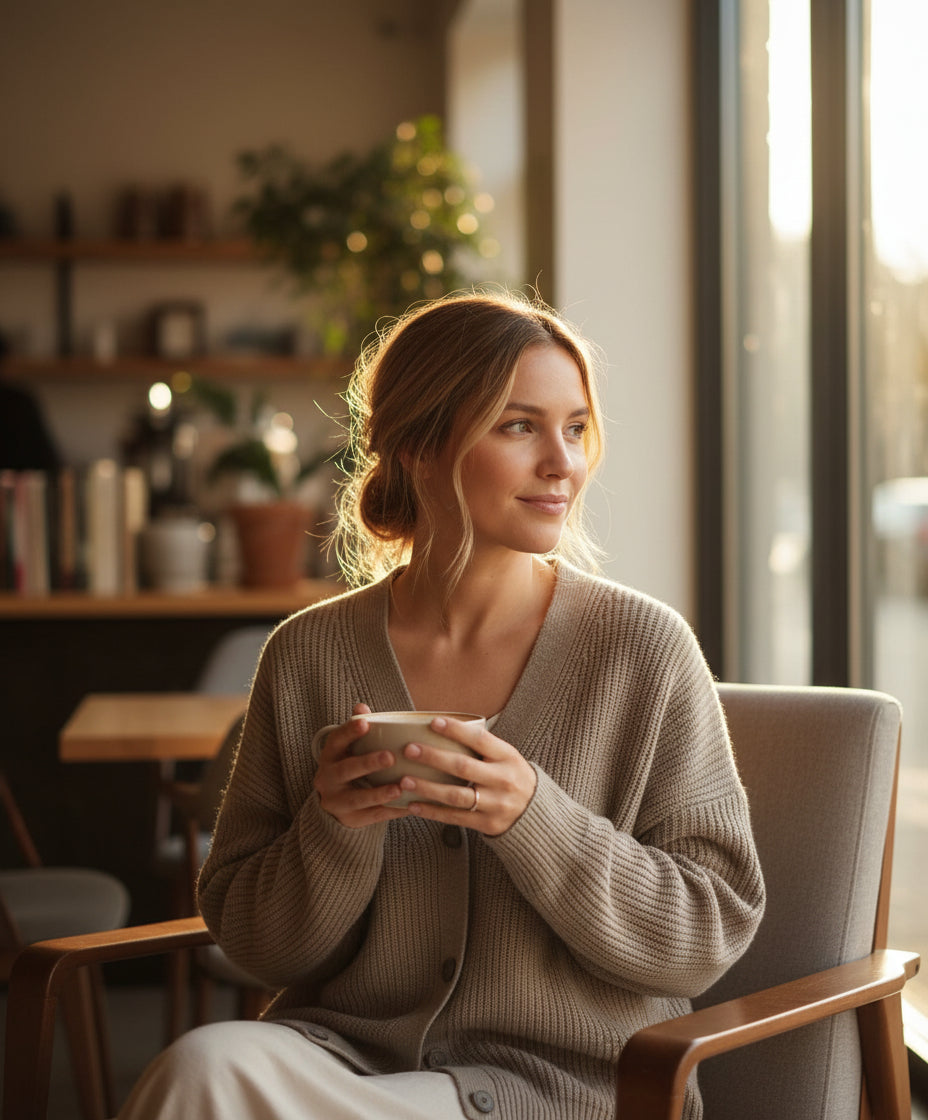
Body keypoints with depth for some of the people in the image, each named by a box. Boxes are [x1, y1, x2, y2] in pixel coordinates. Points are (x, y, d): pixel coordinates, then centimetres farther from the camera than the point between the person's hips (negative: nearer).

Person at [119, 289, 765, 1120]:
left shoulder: (642, 647, -5)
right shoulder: (309, 655, 1)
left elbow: (712, 931, -6)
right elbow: (257, 945, 6)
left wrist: (531, 818, -20)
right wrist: (336, 827, -15)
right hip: (344, 1045, 3)